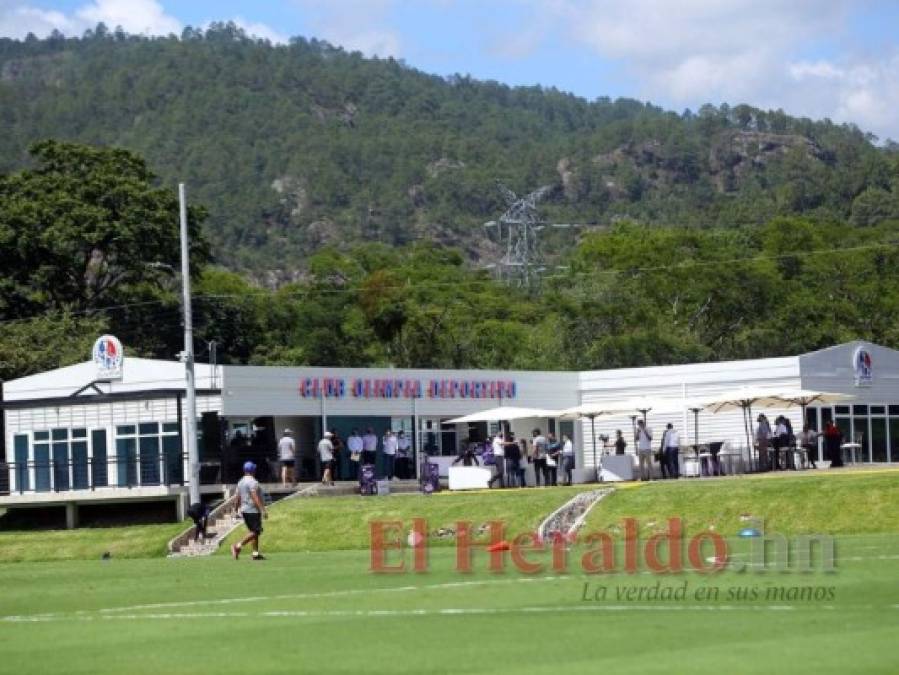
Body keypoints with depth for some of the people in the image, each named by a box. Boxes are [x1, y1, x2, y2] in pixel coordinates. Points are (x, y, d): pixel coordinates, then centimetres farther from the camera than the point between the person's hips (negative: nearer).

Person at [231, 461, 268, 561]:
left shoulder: (240, 482, 11)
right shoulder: (253, 482, -15)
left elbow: (238, 497, 16)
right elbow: (255, 498, -22)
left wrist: (239, 509, 29)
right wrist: (263, 510, -23)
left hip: (244, 510, 9)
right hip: (253, 510, -9)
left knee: (254, 532, 12)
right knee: (255, 532, -7)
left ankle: (256, 553, 9)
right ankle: (238, 546, -17)